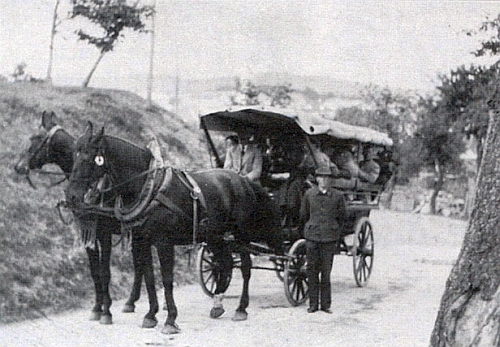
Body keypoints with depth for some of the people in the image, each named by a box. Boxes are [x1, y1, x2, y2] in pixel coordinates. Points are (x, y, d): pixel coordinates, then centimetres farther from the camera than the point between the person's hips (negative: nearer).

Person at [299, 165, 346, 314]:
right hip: (312, 237, 1)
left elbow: (341, 217, 12)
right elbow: (303, 215, 14)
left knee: (326, 271, 1)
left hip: (330, 239, -1)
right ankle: (313, 304, 10)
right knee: (312, 269, 2)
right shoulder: (309, 194, 4)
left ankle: (325, 304, 10)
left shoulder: (338, 196, 2)